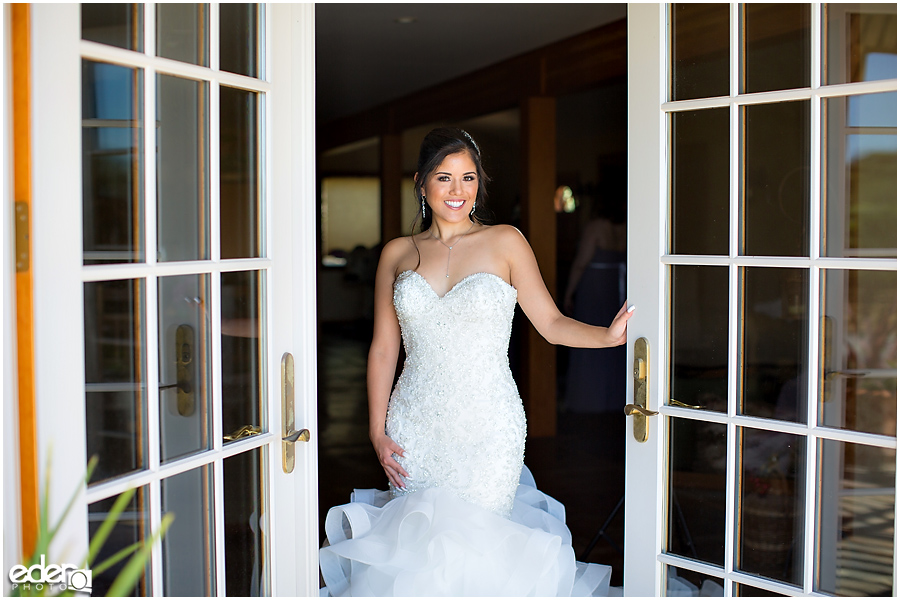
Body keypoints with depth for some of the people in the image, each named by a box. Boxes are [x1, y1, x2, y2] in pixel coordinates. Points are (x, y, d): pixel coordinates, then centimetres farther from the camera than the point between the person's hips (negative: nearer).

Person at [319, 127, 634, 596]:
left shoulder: (505, 242, 0)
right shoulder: (397, 254, 6)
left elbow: (552, 323, -1)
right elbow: (383, 348, 8)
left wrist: (608, 335, -19)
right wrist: (377, 433, 4)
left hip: (488, 429, -2)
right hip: (414, 429, 2)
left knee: (475, 546, 0)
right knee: (415, 542, 6)